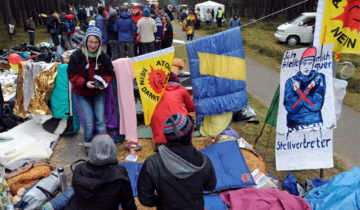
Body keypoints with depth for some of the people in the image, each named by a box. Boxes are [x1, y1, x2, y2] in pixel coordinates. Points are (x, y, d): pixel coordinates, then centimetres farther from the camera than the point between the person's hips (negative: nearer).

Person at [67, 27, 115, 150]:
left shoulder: (104, 57, -7)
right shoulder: (76, 56, -13)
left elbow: (110, 74, 0)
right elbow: (72, 75, -9)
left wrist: (103, 81, -20)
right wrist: (85, 83, -24)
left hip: (99, 93, 2)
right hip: (82, 93, -1)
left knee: (100, 120, -1)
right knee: (88, 121, -5)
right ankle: (88, 144, 19)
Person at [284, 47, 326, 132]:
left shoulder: (318, 78, 3)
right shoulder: (291, 81, 3)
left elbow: (316, 105, -5)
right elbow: (290, 108, -6)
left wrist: (299, 92, -9)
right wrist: (307, 91, -11)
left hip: (314, 122, 0)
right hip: (294, 124, 0)